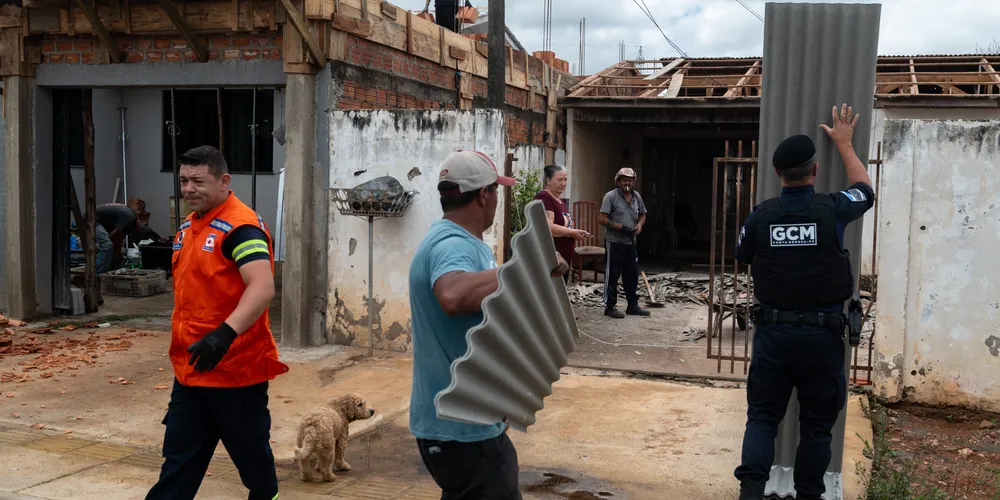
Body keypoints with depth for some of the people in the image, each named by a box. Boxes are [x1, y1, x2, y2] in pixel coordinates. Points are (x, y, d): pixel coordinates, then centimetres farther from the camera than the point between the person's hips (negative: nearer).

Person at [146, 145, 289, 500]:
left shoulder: (240, 226, -17)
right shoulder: (189, 225, 11)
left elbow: (262, 288, -31)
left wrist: (226, 333, -43)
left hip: (236, 369, -8)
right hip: (191, 369, 8)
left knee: (251, 454, 8)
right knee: (179, 457, 12)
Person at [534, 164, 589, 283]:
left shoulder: (560, 200, 17)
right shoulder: (543, 198, -13)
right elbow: (547, 227, -24)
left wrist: (576, 234, 7)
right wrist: (573, 232, -17)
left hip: (562, 260, 10)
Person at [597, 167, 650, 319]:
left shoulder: (637, 196, 9)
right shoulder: (611, 196, -10)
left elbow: (642, 214, 22)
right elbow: (602, 219, -15)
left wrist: (640, 224, 0)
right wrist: (621, 228, -20)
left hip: (631, 242, 6)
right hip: (614, 242, -6)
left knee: (632, 275, 11)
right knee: (612, 275, 0)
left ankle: (633, 305, 22)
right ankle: (610, 306, 8)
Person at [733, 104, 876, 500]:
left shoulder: (761, 215, -5)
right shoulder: (832, 210, -8)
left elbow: (743, 257, 14)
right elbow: (865, 190, 16)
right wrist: (844, 143, 26)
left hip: (773, 333, 1)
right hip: (823, 334, -1)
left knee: (762, 417, 9)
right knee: (817, 424, 12)